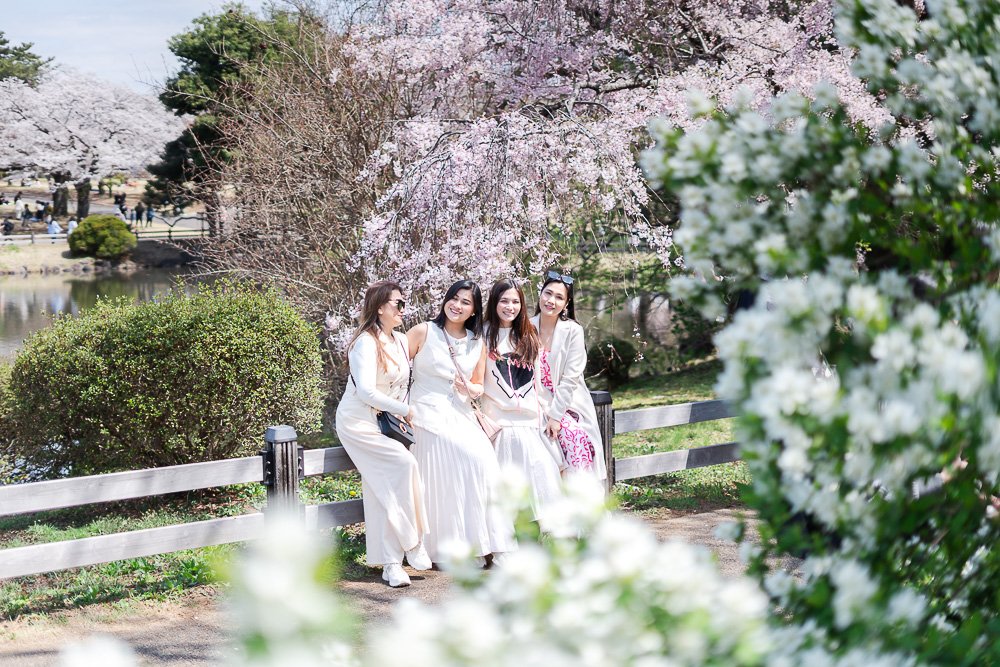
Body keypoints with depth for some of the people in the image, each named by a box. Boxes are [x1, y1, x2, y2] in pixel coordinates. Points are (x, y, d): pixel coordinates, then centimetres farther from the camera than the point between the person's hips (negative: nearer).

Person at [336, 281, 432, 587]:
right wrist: (405, 411, -18)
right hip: (358, 421, -7)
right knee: (404, 463, -22)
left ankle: (391, 563, 0)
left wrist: (399, 417, 2)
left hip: (385, 422, 7)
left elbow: (402, 383, 17)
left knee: (383, 491, 1)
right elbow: (366, 391, -22)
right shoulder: (366, 342, -15)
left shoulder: (401, 341, 10)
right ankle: (412, 544, -12)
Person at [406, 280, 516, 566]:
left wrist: (470, 389, -3)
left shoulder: (477, 343, 12)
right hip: (429, 415, -5)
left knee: (484, 462, -18)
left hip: (462, 415, 5)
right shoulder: (424, 332, -1)